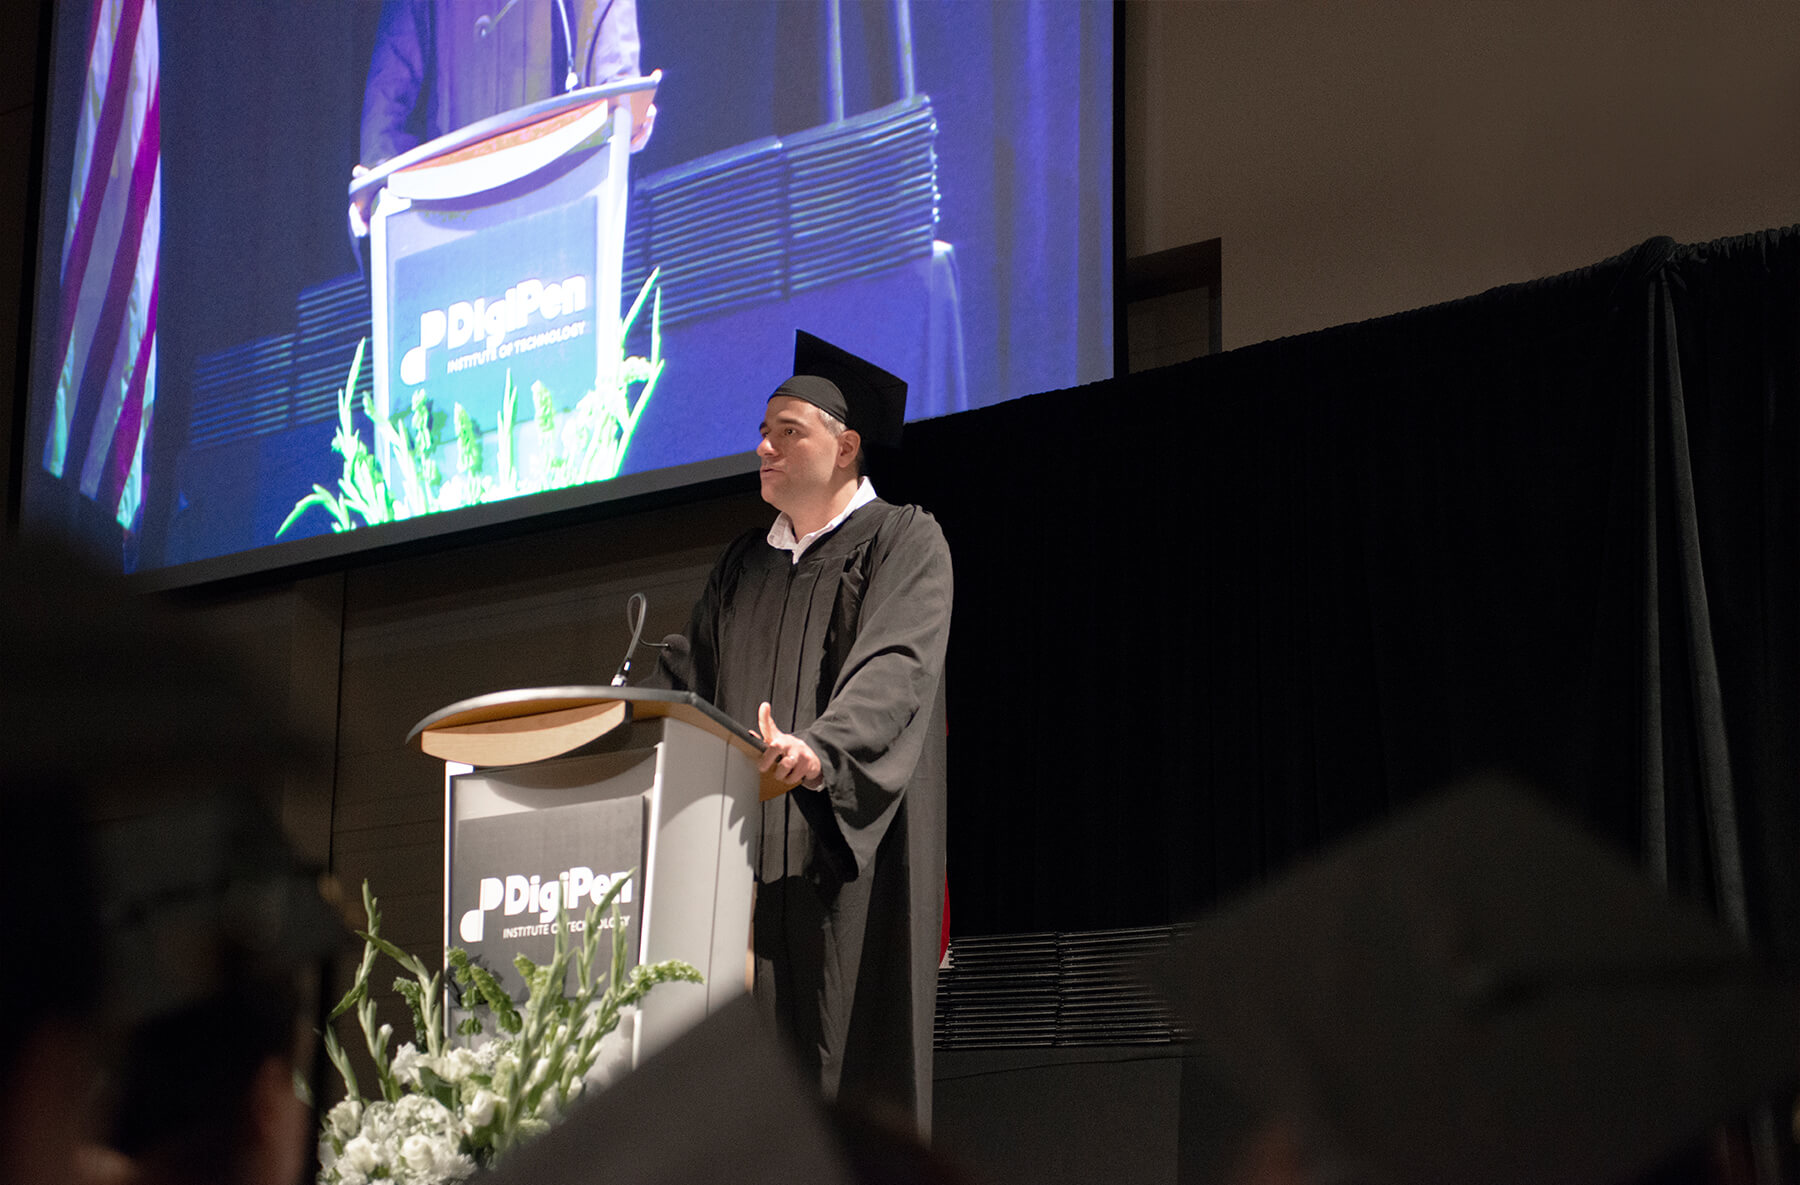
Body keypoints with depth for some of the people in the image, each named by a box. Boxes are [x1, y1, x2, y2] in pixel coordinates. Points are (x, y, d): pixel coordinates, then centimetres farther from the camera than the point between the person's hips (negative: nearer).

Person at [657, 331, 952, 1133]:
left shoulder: (904, 542, 1)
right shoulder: (744, 564, 21)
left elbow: (896, 671, -16)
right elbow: (690, 676, 16)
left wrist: (821, 750, -34)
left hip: (850, 844, -5)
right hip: (747, 844, 6)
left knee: (851, 1064, -8)